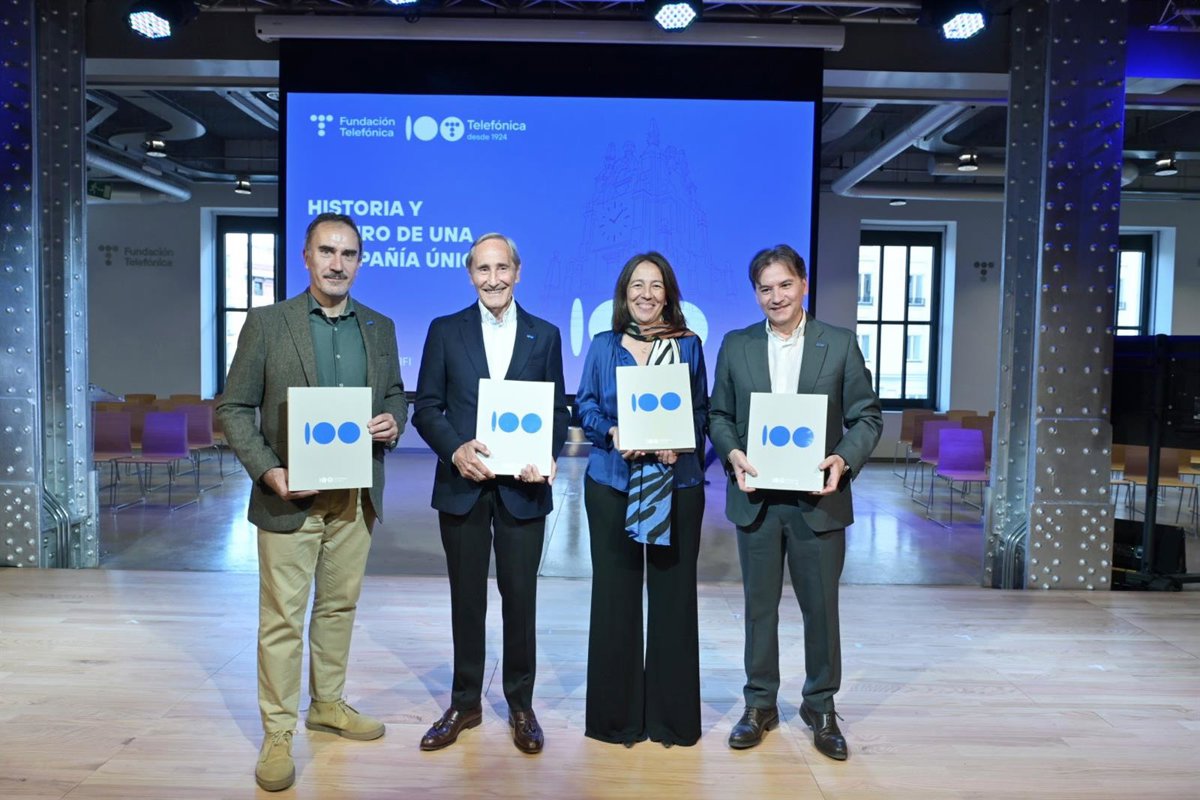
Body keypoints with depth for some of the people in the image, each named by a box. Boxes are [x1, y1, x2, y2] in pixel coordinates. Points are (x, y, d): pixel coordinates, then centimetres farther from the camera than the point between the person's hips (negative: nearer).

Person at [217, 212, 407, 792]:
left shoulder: (380, 327, 8)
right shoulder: (267, 323, -3)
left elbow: (394, 394, 16)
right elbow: (234, 407, -3)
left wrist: (392, 423, -7)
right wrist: (269, 472, -16)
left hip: (355, 497, 4)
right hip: (289, 497, -4)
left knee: (339, 607, 16)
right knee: (282, 618, 4)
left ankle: (328, 705, 34)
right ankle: (278, 734, 18)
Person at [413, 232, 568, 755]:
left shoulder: (545, 335, 5)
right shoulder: (445, 331, 4)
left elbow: (557, 410, 5)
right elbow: (426, 408, 2)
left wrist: (549, 458, -14)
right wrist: (455, 450, -16)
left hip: (522, 487, 0)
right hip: (463, 485, 0)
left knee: (520, 598, 8)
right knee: (467, 599, 12)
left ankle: (520, 704, 26)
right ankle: (465, 704, 28)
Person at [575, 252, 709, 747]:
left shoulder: (688, 346, 6)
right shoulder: (603, 347, 6)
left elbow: (701, 411, 6)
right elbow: (585, 406, 5)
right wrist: (612, 434, -14)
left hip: (677, 483, 0)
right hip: (612, 483, 0)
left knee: (673, 593, 4)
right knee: (615, 592, 5)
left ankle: (671, 714, 19)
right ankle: (617, 712, 20)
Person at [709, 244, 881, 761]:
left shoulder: (841, 344, 0)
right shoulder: (735, 346, 5)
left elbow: (866, 416, 0)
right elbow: (719, 415, 7)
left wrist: (845, 459, -17)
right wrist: (732, 453, -12)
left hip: (818, 500, -1)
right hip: (756, 499, 1)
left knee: (821, 607, 10)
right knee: (759, 606, 12)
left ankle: (820, 708, 29)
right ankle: (760, 704, 28)